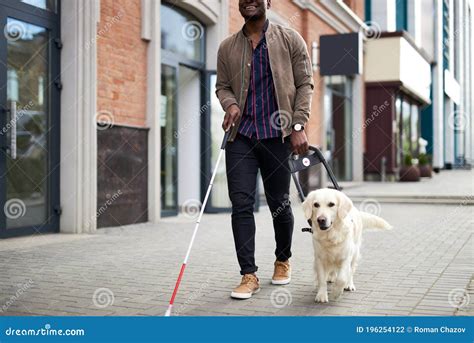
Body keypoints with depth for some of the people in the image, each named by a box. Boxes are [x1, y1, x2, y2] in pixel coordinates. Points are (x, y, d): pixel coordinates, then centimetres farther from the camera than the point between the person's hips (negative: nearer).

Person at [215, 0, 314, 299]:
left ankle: (283, 260, 32)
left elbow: (305, 84, 1)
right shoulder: (227, 47, 10)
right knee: (241, 204, -5)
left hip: (278, 135, -2)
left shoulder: (290, 39, 3)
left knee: (279, 204, 8)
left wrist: (299, 125, -8)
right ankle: (249, 275, 2)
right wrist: (230, 103, -7)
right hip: (241, 135, 2)